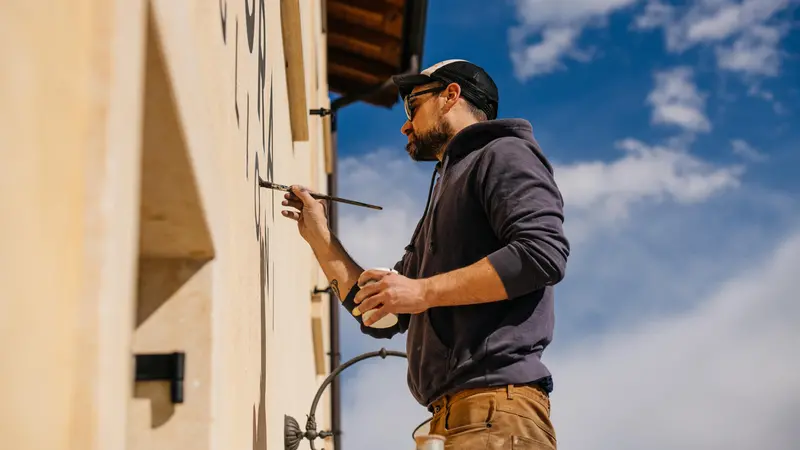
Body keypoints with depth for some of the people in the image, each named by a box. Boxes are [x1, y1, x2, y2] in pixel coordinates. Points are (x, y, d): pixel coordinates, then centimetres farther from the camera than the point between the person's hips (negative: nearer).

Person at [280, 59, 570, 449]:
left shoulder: (504, 155, 3)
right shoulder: (446, 194, 29)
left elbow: (544, 253, -16)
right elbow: (378, 319, 27)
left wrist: (424, 291, -14)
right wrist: (318, 234, 24)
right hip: (450, 416, 9)